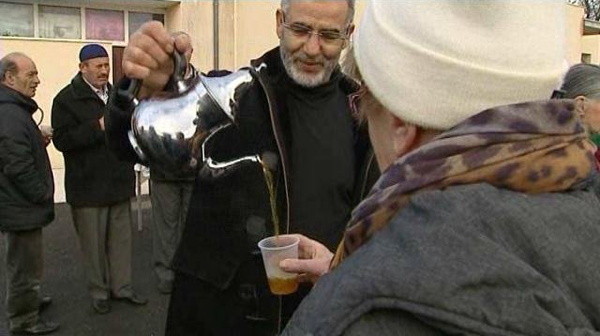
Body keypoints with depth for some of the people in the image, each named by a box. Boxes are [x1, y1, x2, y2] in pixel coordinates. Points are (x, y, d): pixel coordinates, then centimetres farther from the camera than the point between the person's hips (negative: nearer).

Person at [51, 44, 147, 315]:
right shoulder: (67, 99, -7)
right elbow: (62, 140, -16)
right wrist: (98, 127, -23)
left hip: (119, 181, 6)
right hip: (88, 186, -5)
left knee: (121, 237, 12)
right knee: (93, 241, 5)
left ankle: (122, 286, 25)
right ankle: (98, 291, 22)